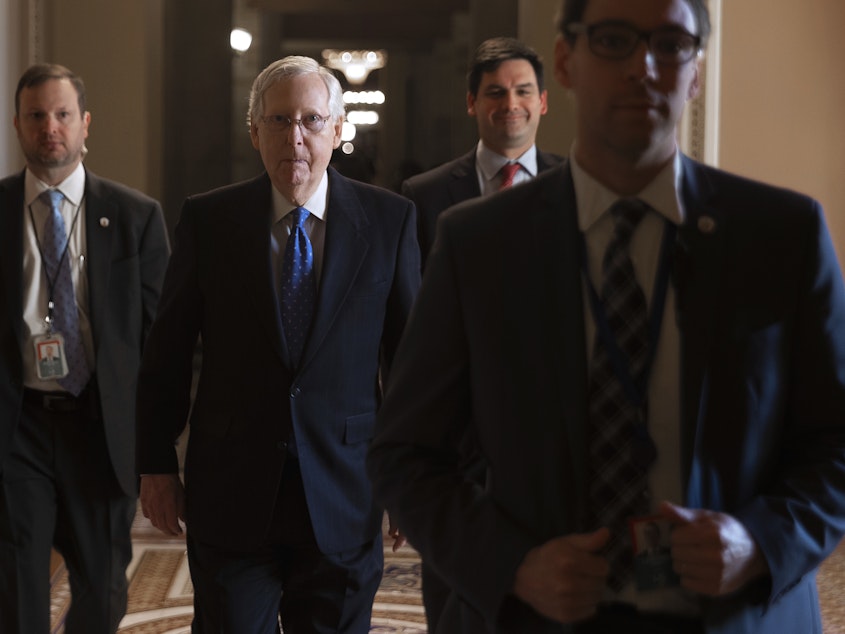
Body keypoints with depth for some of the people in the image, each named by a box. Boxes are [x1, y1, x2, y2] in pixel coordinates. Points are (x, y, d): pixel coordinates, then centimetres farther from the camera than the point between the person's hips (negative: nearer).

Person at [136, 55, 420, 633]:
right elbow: (167, 352, 4)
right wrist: (156, 464, 3)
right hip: (231, 496, 0)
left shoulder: (390, 220, -1)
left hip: (343, 496, 1)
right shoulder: (208, 219, 0)